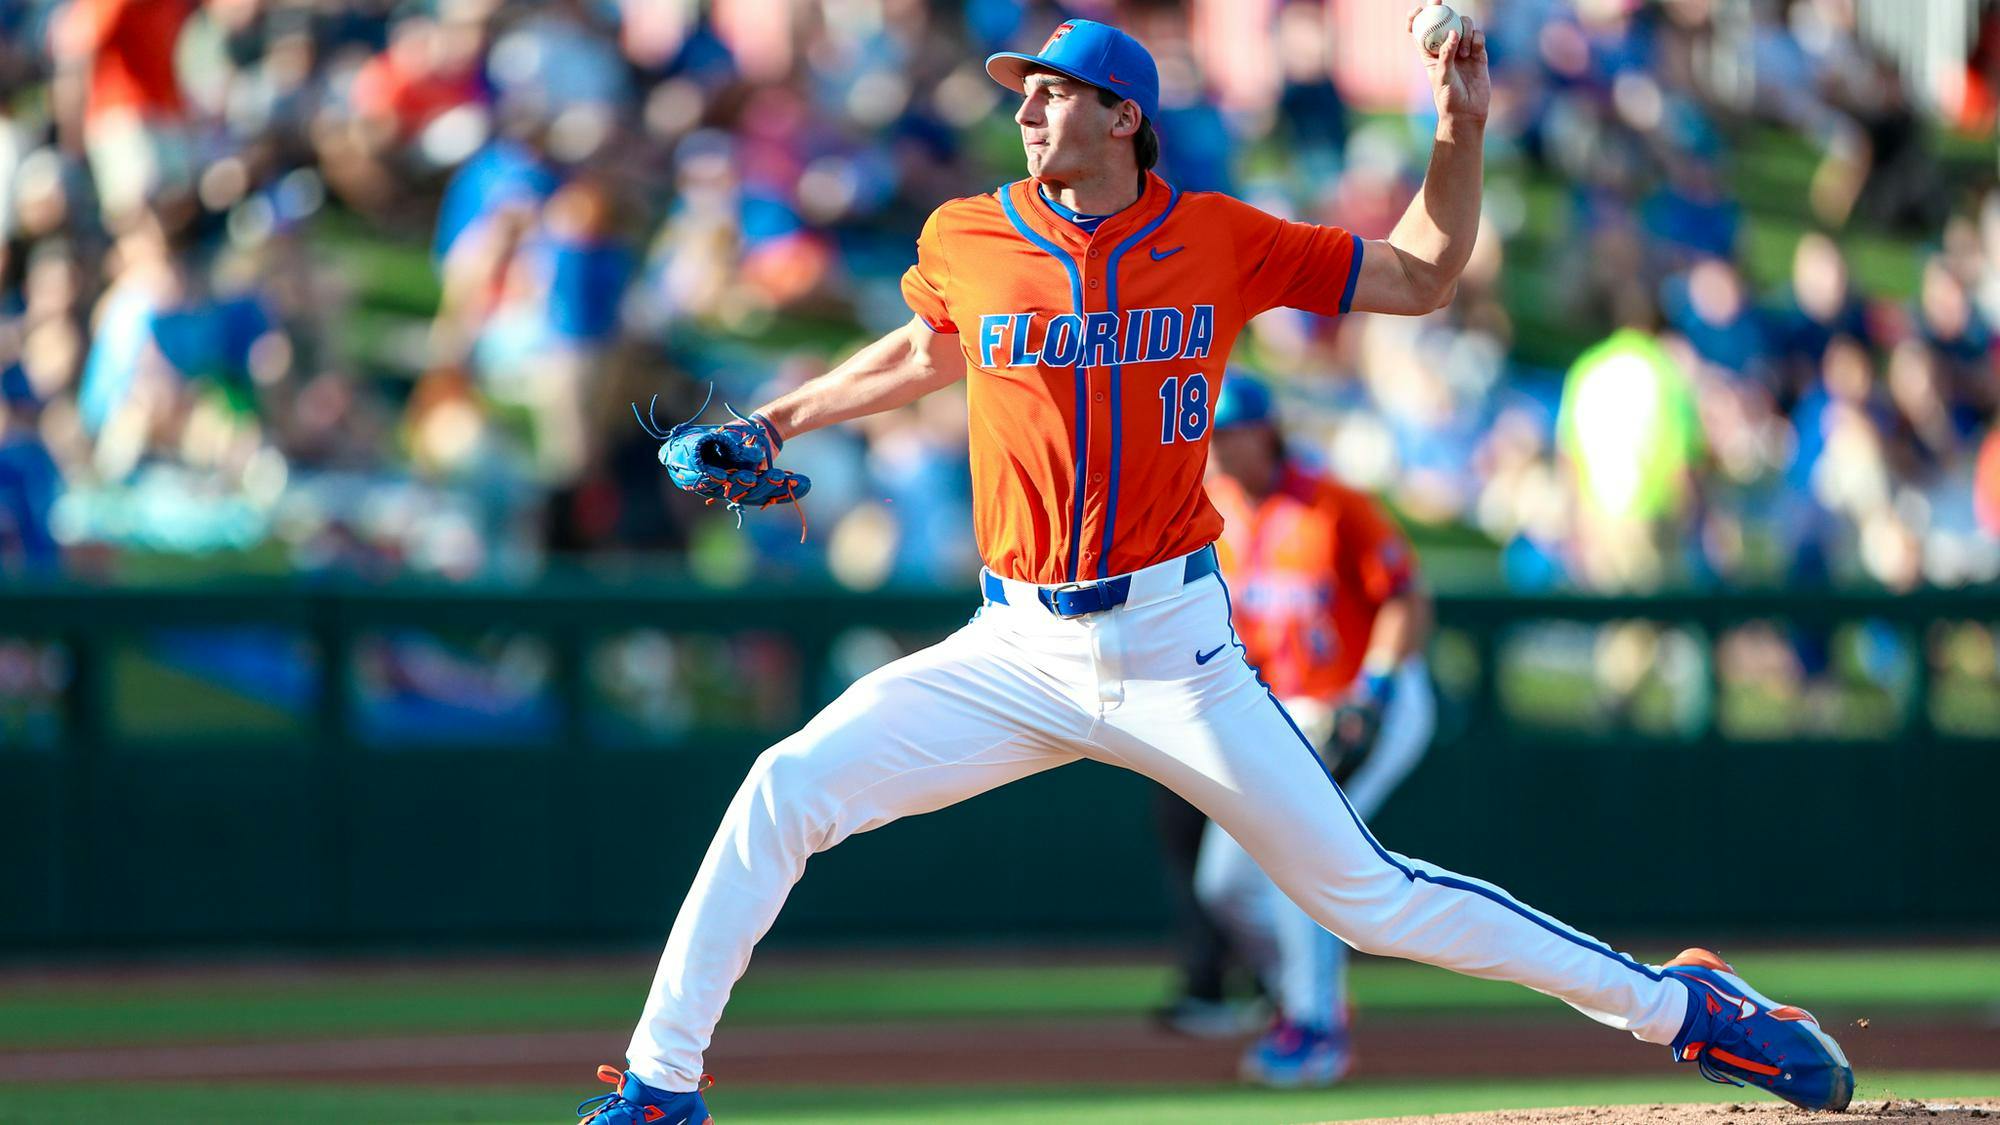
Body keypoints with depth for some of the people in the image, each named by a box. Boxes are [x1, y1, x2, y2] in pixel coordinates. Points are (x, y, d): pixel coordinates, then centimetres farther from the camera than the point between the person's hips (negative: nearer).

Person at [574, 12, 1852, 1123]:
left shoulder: (1220, 240, -2)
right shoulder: (967, 240, 3)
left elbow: (1421, 278, 9)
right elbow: (926, 354, 25)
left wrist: (1461, 136, -4)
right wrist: (772, 425, 22)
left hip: (1173, 652, -2)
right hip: (1018, 652, 2)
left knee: (1367, 893, -4)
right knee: (785, 792, -12)